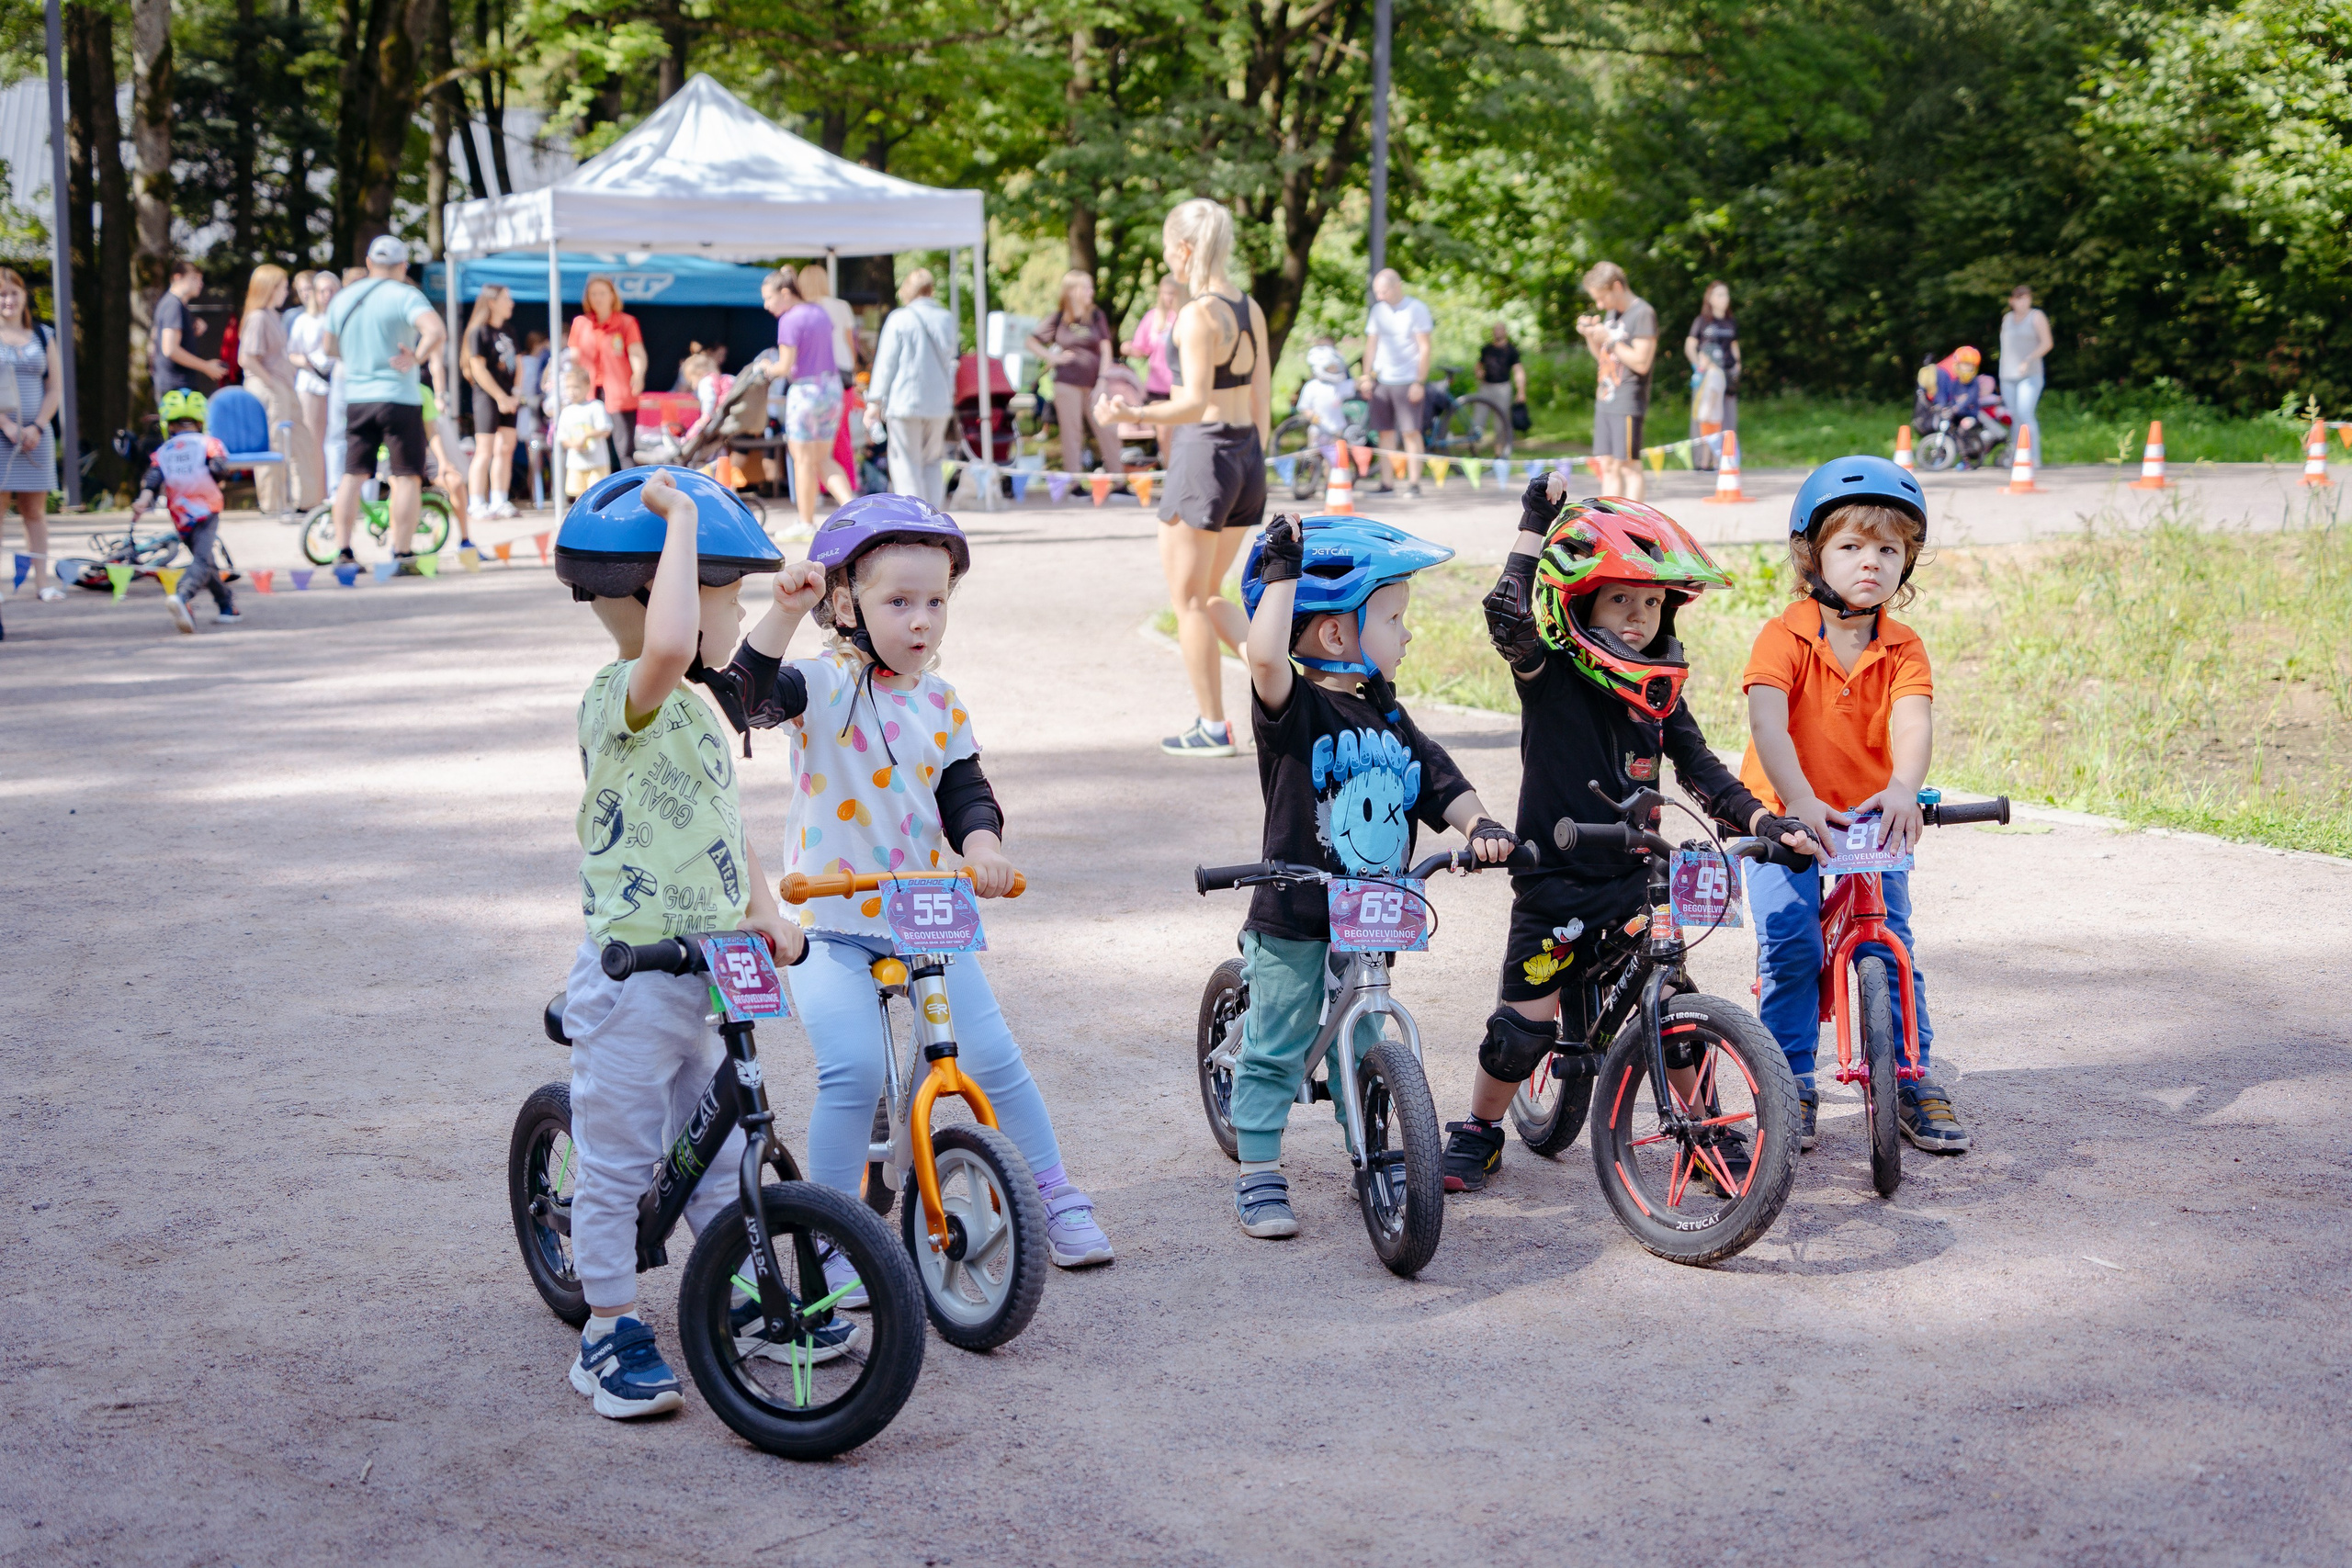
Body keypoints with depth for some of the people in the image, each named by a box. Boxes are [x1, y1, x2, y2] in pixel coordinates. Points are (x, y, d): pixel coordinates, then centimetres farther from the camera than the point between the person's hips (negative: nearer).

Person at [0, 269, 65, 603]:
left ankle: (41, 578, 6)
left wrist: (36, 427, -4)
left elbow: (55, 389, 9)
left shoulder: (43, 336, 12)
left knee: (35, 510, 4)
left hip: (35, 434, 3)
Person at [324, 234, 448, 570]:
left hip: (355, 399, 6)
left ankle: (342, 551, 8)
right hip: (398, 398, -6)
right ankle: (402, 555, -3)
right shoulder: (404, 295, -9)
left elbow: (330, 346, 23)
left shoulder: (343, 299, 10)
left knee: (353, 475, 11)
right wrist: (417, 358, -17)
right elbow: (436, 332, -27)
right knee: (407, 477, 0)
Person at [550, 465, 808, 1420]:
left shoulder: (693, 711, 13)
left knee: (717, 1150, 20)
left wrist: (761, 907, 6)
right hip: (630, 978, -9)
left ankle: (747, 1301, 33)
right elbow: (666, 648, -43)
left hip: (702, 978, 9)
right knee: (617, 1161, 3)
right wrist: (681, 520, -33)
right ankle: (610, 1334, 14)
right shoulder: (620, 698, -19)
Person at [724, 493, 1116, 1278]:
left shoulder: (942, 703, 6)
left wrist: (982, 843, -18)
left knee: (992, 1054, -1)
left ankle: (1056, 1197, 20)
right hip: (830, 923, -4)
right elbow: (752, 694, -26)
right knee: (852, 1068, -21)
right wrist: (784, 611, -39)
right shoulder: (825, 684, -8)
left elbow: (967, 794, 4)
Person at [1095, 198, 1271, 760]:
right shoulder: (1251, 309, 9)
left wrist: (1132, 414, -34)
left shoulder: (1197, 314, -15)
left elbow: (1195, 403, -22)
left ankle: (1212, 729, 8)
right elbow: (1263, 402, 12)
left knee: (1187, 599, 4)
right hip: (1247, 457, 8)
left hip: (1202, 455, -8)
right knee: (1208, 594, 19)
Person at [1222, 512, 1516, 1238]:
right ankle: (1258, 1175, 14)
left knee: (1363, 1046, 18)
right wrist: (1284, 568, -30)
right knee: (1274, 1050, 4)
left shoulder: (1390, 720, 7)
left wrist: (1479, 824, -12)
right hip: (1293, 917, -6)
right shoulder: (1295, 707, -16)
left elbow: (1438, 782, 7)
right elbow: (1266, 658, -36)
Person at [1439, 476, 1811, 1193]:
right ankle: (1477, 1133, 21)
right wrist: (1537, 520, -23)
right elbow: (1509, 616, -28)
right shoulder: (1549, 676, -10)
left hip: (1633, 884, 3)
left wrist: (1763, 822, -9)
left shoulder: (1661, 695, 4)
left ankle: (1712, 1134, 18)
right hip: (1554, 886, -3)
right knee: (1524, 1024, 0)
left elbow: (1701, 771, 5)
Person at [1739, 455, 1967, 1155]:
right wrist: (1800, 800, -43)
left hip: (1870, 817, 2)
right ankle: (1792, 1083, 0)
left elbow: (1913, 722, -22)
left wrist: (1903, 790, -44)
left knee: (1890, 943, -5)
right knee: (1789, 942, -16)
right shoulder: (1785, 636, -13)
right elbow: (1766, 721, -27)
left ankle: (1911, 1080, 10)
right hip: (1785, 817, -2)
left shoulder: (1903, 649, -5)